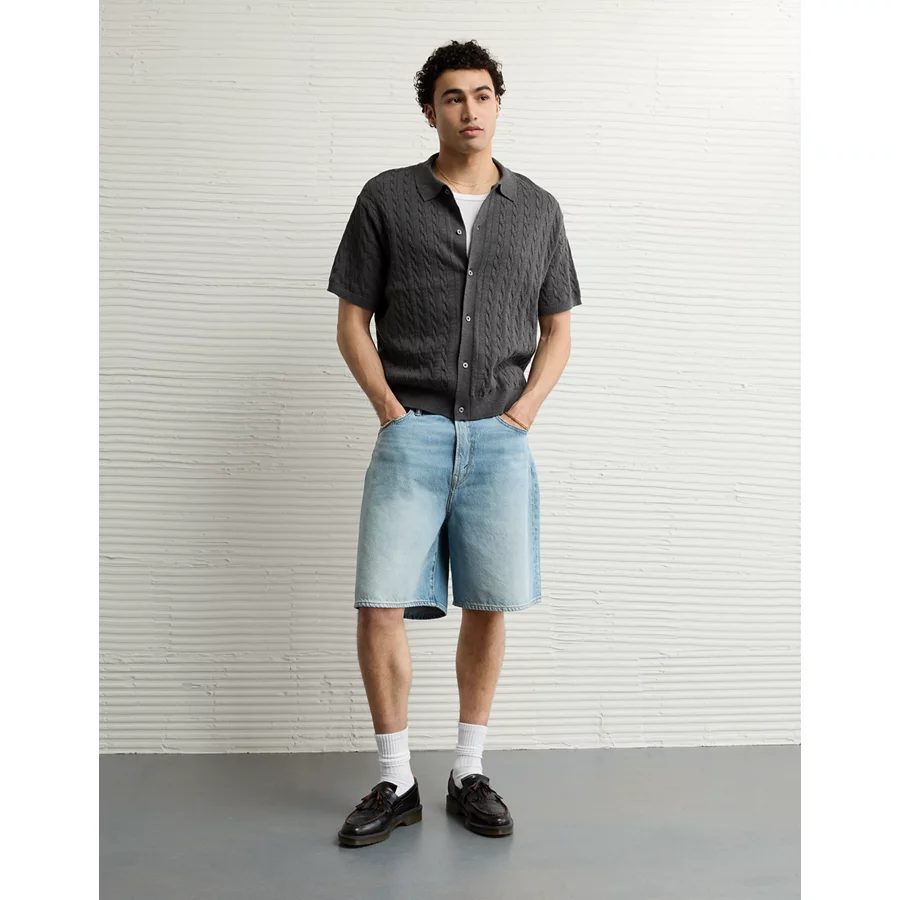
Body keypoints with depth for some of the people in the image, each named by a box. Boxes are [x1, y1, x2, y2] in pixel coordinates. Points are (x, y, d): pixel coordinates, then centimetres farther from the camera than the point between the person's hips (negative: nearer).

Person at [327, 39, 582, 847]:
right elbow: (352, 321, 5)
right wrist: (390, 409, -5)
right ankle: (397, 783, 11)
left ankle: (469, 774, 22)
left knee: (488, 607, 5)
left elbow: (558, 332, 13)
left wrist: (523, 411, -1)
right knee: (380, 606, -6)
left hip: (499, 438, 2)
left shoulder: (538, 209, 10)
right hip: (411, 435, -1)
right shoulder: (386, 198, 5)